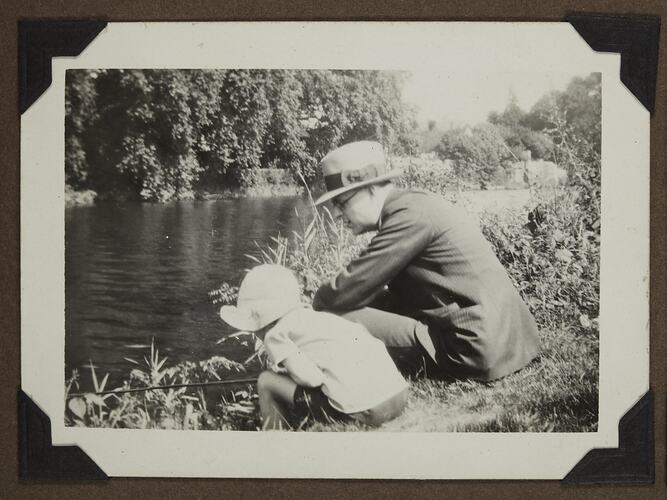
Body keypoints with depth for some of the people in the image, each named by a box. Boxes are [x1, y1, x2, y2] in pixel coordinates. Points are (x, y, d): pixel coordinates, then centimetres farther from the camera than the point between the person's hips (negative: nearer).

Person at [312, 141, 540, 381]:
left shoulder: (410, 215, -18)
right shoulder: (410, 203, 11)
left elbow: (348, 291, -17)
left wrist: (321, 299, 3)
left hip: (478, 351, -10)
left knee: (341, 316, -14)